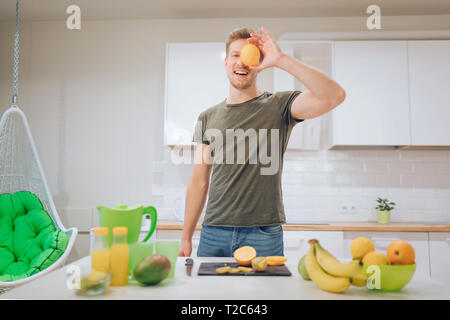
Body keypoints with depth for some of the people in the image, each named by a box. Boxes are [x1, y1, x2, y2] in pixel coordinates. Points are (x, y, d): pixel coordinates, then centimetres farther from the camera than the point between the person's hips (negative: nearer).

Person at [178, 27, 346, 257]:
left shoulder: (278, 107, 0)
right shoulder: (207, 118, 11)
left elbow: (334, 96, -17)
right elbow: (199, 182, 11)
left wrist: (281, 60, -19)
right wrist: (186, 238, 10)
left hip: (264, 236, -2)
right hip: (213, 233, 3)